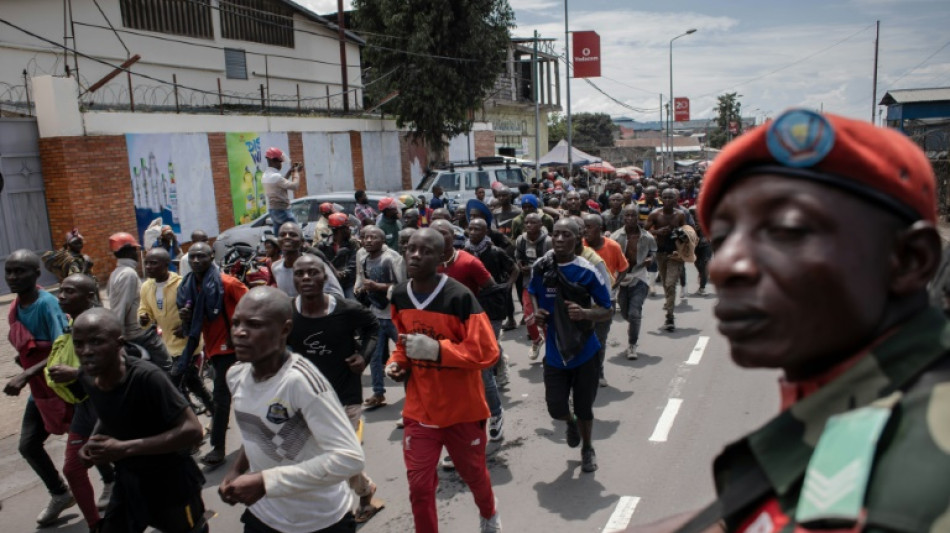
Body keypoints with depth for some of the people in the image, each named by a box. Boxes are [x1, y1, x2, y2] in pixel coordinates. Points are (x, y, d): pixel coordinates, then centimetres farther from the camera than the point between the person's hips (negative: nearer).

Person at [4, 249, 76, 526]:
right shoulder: (15, 307, 1)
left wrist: (26, 375, -36)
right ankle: (60, 494, 32)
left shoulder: (47, 304, -25)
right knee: (28, 446, 11)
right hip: (40, 391, 8)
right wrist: (23, 358, 2)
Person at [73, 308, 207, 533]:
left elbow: (192, 430, -31)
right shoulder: (87, 378, -9)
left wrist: (125, 448, -33)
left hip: (170, 481, -6)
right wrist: (93, 443, -8)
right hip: (127, 481, 6)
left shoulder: (147, 377, -31)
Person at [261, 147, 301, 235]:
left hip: (272, 210, 10)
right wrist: (296, 172, -3)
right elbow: (294, 186, -19)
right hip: (282, 210, -10)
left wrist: (290, 172, 18)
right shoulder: (275, 176, -21)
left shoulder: (265, 175, 9)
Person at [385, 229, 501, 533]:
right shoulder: (399, 296, -3)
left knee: (473, 473, 20)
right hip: (419, 410, 3)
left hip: (462, 408, -3)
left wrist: (436, 349, -30)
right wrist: (397, 362, -4)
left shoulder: (459, 297, -22)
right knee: (419, 485, 2)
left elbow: (487, 352, -22)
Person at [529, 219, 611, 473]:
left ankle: (587, 448, 42)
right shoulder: (540, 267, -5)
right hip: (555, 352, 2)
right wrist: (536, 312, -6)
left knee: (584, 408, 11)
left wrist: (585, 313, -28)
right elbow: (532, 294, 15)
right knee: (555, 408, 1)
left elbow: (606, 311, -8)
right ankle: (571, 423, 41)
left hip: (585, 351, -2)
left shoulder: (588, 272, -15)